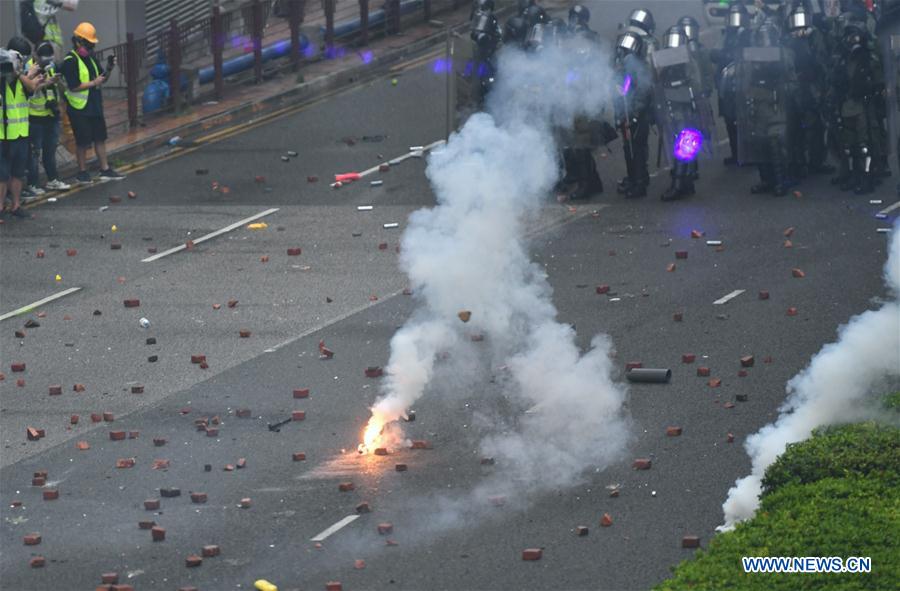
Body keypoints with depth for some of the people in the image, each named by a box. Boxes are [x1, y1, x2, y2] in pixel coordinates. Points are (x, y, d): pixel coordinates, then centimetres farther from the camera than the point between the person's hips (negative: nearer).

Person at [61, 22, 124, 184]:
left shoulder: (90, 58, 12)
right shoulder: (70, 62, -16)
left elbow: (101, 78, 17)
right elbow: (74, 86, -22)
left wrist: (108, 70, -2)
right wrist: (94, 83, -18)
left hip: (95, 106, 8)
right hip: (79, 109, -8)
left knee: (100, 138, 11)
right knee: (82, 142, 0)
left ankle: (105, 170, 18)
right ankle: (82, 172, 11)